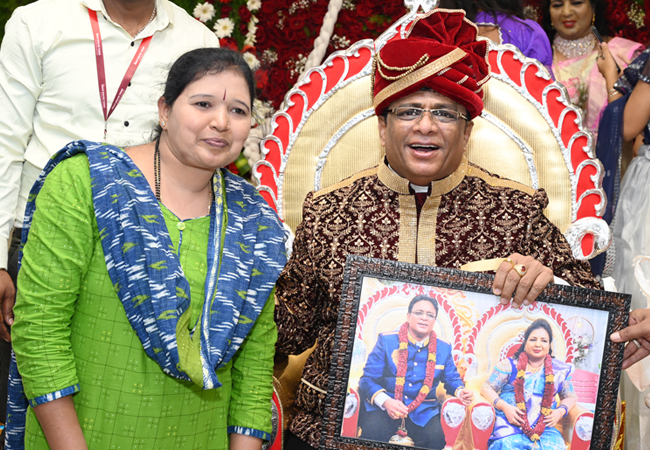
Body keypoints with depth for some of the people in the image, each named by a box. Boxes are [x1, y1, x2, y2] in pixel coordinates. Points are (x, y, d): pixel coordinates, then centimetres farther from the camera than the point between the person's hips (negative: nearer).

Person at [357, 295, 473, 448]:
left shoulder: (443, 348, 11)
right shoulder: (387, 340, 1)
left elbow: (452, 379, 21)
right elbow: (368, 379, -3)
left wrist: (460, 392, -5)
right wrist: (386, 401, -22)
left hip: (423, 412, 3)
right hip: (383, 407, -2)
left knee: (436, 438, -29)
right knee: (373, 433, -35)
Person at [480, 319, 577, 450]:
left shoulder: (559, 370, 12)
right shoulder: (509, 365, 6)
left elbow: (571, 397, 23)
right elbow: (486, 389, 6)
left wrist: (560, 411, 1)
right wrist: (504, 407, -10)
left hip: (544, 428, 2)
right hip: (510, 425, -2)